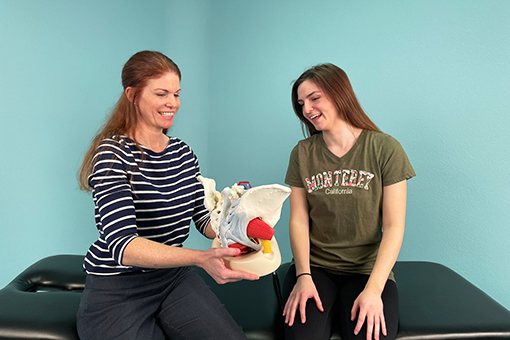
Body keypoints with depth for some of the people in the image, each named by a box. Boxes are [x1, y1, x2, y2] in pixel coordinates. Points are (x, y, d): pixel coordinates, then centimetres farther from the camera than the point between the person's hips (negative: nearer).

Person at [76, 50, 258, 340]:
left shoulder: (183, 153, 6)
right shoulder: (112, 154, -14)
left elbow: (205, 218, 4)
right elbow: (122, 245, -26)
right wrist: (202, 258, -40)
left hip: (175, 277, 5)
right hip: (117, 290, -4)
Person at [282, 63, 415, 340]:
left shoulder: (384, 148, -4)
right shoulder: (303, 153, 4)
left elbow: (394, 227, -7)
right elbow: (298, 220, 0)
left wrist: (374, 288, -17)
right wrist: (303, 276, -13)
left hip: (368, 269, -1)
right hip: (314, 266, 1)